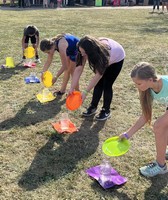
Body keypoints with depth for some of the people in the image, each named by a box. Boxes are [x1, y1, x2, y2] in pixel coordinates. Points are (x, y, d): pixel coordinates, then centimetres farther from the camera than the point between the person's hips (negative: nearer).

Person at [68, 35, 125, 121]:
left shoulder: (103, 52, -44)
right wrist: (72, 88, -34)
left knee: (107, 85, -9)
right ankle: (93, 107, 14)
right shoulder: (86, 51, -30)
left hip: (116, 59, -5)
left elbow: (98, 75, -43)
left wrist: (85, 92, -43)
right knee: (99, 83, -2)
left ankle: (106, 111, 7)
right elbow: (78, 69, -30)